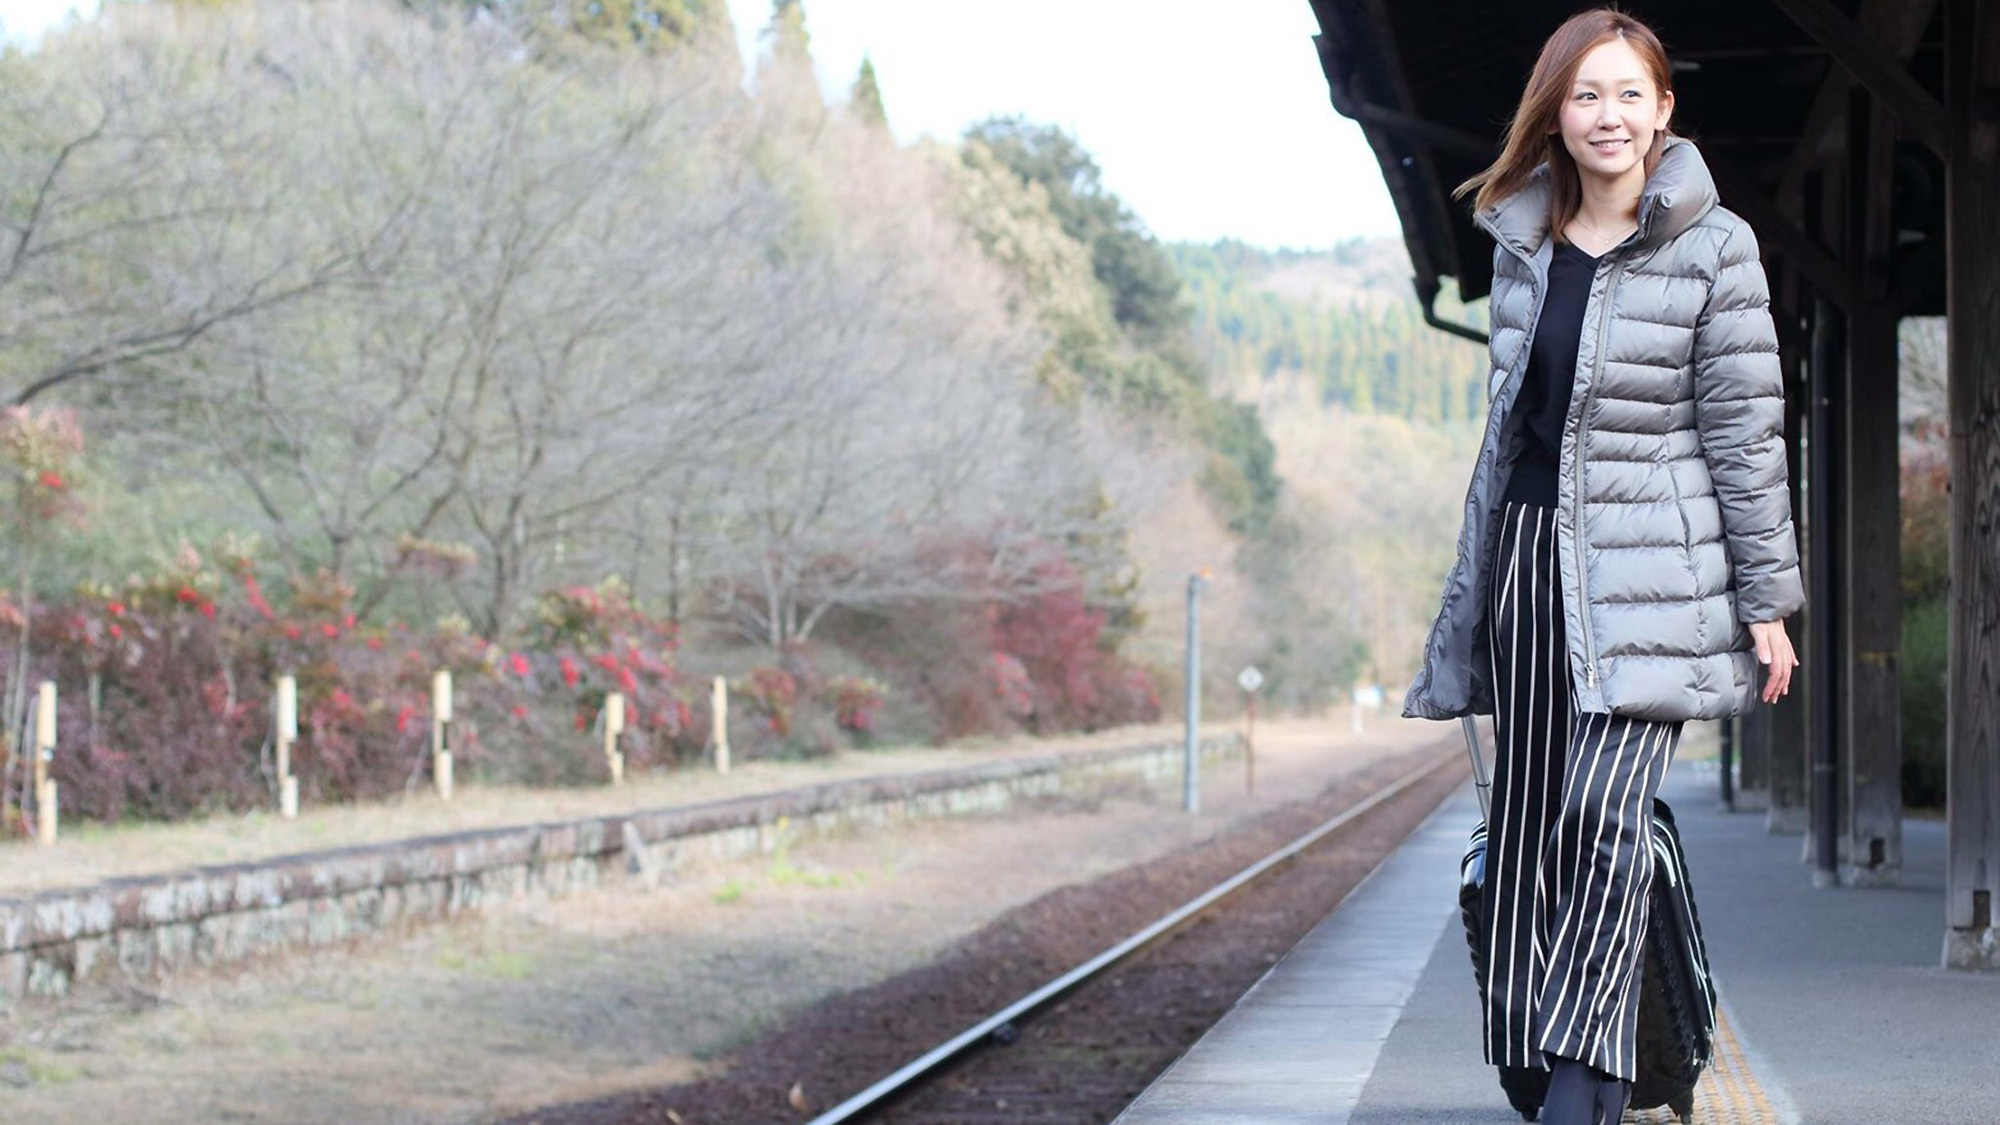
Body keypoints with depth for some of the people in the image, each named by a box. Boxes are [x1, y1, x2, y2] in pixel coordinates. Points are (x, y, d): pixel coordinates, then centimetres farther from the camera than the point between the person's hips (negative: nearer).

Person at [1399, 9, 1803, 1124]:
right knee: (1527, 824, 5)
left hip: (1647, 570, -5)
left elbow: (1745, 430, -4)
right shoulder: (1524, 246, 10)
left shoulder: (1712, 248, -4)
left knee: (1606, 818, -15)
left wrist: (1767, 601, -6)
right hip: (1529, 554, 5)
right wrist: (1473, 593, 18)